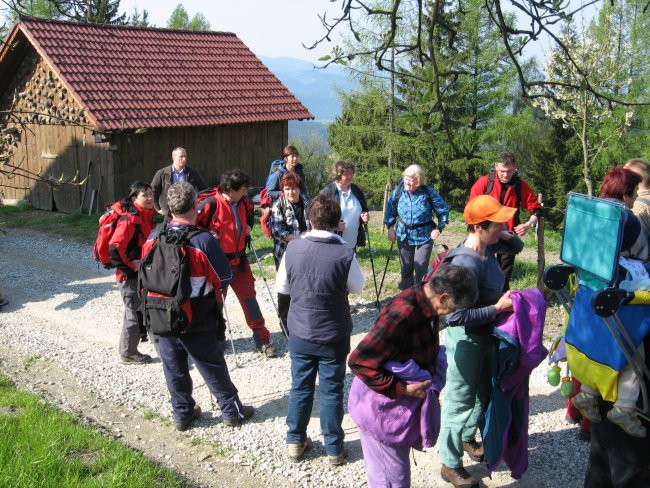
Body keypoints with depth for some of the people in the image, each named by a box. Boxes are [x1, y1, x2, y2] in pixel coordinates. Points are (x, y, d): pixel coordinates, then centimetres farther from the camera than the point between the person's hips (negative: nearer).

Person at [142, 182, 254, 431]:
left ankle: (182, 413, 29)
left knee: (174, 367, 18)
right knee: (213, 366, 12)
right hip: (197, 320, -4)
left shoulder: (153, 237, -7)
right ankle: (232, 410, 25)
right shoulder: (204, 240, -21)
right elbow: (224, 279, -14)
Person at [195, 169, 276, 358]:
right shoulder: (211, 204, -20)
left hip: (239, 259, 5)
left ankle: (262, 340, 11)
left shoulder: (242, 202, 1)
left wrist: (249, 225, 6)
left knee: (249, 296, 5)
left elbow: (250, 212, 24)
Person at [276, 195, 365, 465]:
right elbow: (357, 287, -2)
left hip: (300, 333, 2)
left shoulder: (293, 248, -11)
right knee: (331, 392, 11)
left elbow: (281, 286, 2)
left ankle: (295, 442, 30)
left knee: (300, 388, 18)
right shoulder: (345, 254, -20)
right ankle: (334, 449, 24)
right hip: (334, 335, -2)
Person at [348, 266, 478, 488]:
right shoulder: (401, 314, -31)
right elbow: (359, 362, -29)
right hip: (383, 409, -9)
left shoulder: (425, 303, -3)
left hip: (404, 404, 9)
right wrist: (402, 389, -26)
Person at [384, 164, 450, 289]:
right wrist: (390, 227, 1)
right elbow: (390, 210, 8)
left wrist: (439, 228, -5)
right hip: (403, 236, 3)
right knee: (406, 269, 12)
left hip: (424, 237, -3)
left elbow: (443, 210, 0)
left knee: (421, 269, -2)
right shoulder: (398, 191, -6)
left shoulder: (428, 193, -13)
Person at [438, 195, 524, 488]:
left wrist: (506, 235, -6)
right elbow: (456, 315, -32)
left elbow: (516, 247, 15)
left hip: (487, 337, 9)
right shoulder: (466, 263, -31)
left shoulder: (488, 247, -6)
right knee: (461, 401, 8)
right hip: (466, 340, -9)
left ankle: (467, 438, 51)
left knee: (483, 393, 27)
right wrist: (497, 308, -26)